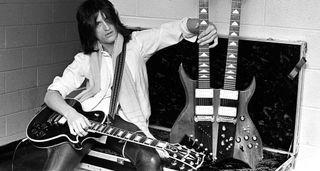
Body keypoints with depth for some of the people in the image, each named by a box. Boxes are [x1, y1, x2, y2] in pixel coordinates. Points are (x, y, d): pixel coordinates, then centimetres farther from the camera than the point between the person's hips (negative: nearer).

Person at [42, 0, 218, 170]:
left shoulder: (136, 43, 9)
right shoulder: (84, 60, 10)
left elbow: (175, 29, -4)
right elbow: (52, 94, 1)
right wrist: (71, 113, -22)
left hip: (125, 120, 0)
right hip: (88, 121, 0)